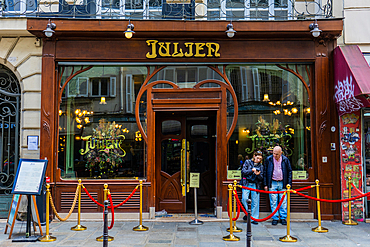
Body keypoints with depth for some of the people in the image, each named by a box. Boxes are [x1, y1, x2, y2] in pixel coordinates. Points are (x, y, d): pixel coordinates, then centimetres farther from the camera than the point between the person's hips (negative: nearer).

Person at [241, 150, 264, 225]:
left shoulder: (261, 166, 11)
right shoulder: (247, 162, 6)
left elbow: (262, 178, 8)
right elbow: (243, 171, -3)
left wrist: (258, 174, -13)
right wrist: (252, 170, -14)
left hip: (256, 185, 2)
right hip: (246, 184, -1)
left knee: (255, 202, -1)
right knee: (244, 199, -18)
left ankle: (254, 218, 10)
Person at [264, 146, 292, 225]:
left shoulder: (285, 160, 1)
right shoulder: (268, 159, 0)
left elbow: (289, 171, 7)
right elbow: (265, 172, 5)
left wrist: (289, 183, 1)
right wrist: (265, 184, 3)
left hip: (282, 183, 0)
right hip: (272, 183, 0)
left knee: (283, 202, 2)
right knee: (273, 202, 1)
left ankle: (283, 217, 12)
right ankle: (275, 218, 9)